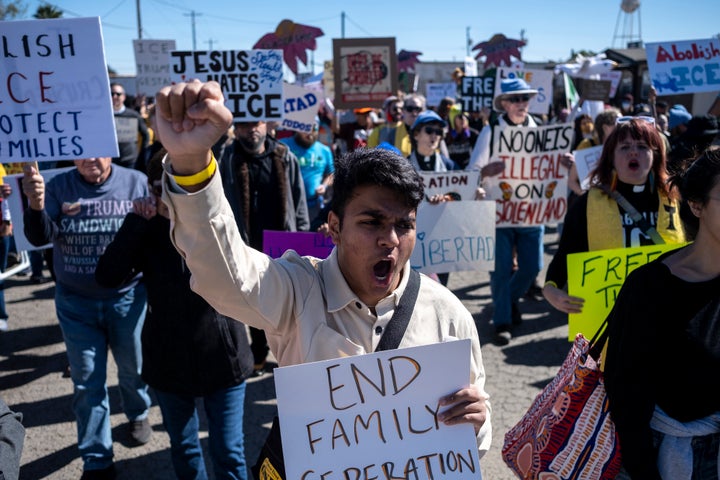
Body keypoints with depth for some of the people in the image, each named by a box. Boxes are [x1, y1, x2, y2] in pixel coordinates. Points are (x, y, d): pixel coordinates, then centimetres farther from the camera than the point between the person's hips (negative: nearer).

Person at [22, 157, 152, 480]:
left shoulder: (136, 183, -9)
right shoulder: (58, 187, -5)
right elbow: (39, 238, -14)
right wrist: (35, 205, -34)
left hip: (127, 298, -1)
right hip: (76, 304, 1)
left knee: (133, 369, 20)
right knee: (87, 383, 9)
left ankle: (137, 414, 51)